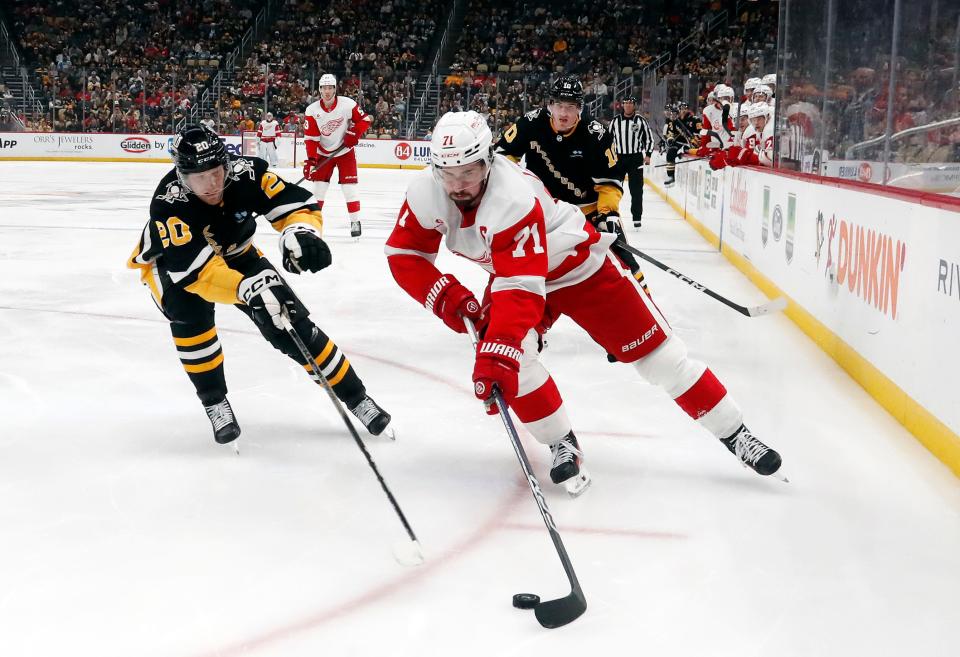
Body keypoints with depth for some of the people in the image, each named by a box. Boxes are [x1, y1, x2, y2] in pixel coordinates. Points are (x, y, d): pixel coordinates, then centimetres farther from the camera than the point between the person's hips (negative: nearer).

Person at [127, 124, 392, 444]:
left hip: (233, 253, 3)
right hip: (172, 261, -3)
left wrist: (301, 232, -50)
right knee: (190, 312, -34)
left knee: (291, 323, -7)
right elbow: (198, 271, -48)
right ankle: (214, 401, -14)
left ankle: (355, 396, 5)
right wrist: (246, 288, -64)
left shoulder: (245, 174, -31)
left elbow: (299, 204, -27)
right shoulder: (168, 205, -39)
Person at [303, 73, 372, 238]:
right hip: (323, 153, 2)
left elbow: (365, 119, -5)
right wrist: (311, 159, -19)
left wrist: (354, 133, -20)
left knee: (349, 185, -6)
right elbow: (311, 138, -11)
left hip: (345, 151, -2)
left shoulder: (348, 104, -17)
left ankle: (355, 221, 2)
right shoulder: (312, 110, -12)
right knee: (318, 185, 0)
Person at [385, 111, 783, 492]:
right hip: (511, 268, 5)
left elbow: (521, 288, -44)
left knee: (655, 352, -5)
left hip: (579, 265, -5)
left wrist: (496, 353, -52)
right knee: (508, 353, -21)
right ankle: (562, 444, -1)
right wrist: (446, 296, -25)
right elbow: (403, 254, -10)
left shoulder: (514, 199, -38)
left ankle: (735, 435, 9)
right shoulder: (425, 194, -19)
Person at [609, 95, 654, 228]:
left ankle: (637, 217, 5)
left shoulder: (641, 121, 1)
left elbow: (649, 138, 5)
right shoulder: (615, 121, 5)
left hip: (636, 158, -2)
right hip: (619, 157, 2)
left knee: (636, 190, -1)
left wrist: (647, 155, -5)